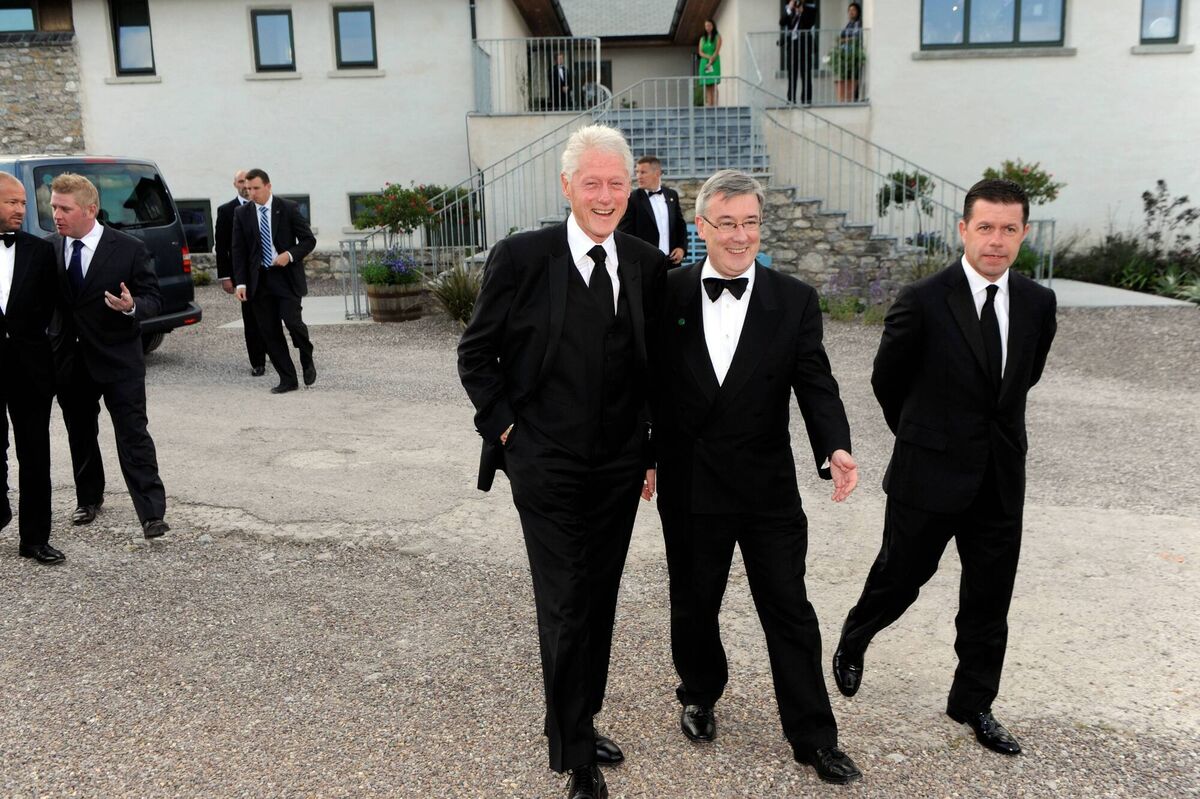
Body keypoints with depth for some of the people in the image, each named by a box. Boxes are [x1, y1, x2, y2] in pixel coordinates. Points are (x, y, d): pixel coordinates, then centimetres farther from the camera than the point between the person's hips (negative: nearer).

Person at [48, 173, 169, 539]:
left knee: (133, 435, -5)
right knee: (80, 434, 18)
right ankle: (88, 499, 37)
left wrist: (132, 306, -27)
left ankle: (152, 513, -2)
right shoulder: (49, 247, 2)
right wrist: (50, 346, -8)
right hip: (69, 361, 5)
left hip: (118, 359, -4)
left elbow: (154, 298, -6)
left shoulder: (129, 249, -9)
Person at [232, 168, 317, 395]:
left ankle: (307, 361, 12)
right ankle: (288, 380, 9)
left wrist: (290, 254, -15)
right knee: (269, 333, 1)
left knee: (293, 322, -17)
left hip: (286, 276, -3)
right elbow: (239, 251, 6)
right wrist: (240, 282, -3)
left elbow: (309, 240, 2)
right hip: (259, 280, 3)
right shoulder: (242, 214, 6)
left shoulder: (288, 209, -1)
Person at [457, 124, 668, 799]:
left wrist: (651, 448, 8)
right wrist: (505, 428, -6)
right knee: (566, 609, 2)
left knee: (600, 602, 15)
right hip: (548, 468, -4)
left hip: (620, 468, 4)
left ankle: (579, 723, 36)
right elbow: (476, 355, 0)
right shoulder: (521, 257, -8)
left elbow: (657, 367, 11)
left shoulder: (648, 265, 3)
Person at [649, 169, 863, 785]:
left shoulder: (794, 300, -3)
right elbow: (648, 380, 3)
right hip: (688, 487, 1)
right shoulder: (667, 294, -3)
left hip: (768, 488, 0)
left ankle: (813, 738, 25)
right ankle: (700, 697, 44)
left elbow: (815, 383, -7)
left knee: (790, 613, 8)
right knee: (693, 605, 18)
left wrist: (835, 449, -24)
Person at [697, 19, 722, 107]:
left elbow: (717, 51, -4)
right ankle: (708, 105, -6)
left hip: (714, 63, -3)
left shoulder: (717, 37, 6)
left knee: (714, 85, -13)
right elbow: (700, 52, 6)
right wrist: (709, 57, -12)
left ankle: (714, 104, -18)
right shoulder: (702, 38, 16)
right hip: (704, 63, 4)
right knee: (707, 86, -3)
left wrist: (711, 62, -14)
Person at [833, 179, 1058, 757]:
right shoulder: (922, 301, -14)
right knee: (899, 579, 11)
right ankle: (851, 646, 40)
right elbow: (886, 381, -1)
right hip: (931, 473, -4)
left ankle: (973, 703, 32)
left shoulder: (1038, 304, 1)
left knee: (990, 600, 13)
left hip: (1002, 476, 4)